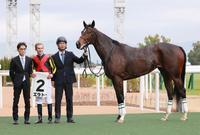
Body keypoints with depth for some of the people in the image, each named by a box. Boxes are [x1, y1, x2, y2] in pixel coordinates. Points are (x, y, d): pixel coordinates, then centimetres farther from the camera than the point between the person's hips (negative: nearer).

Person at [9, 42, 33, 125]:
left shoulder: (29, 60, 7)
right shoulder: (14, 60, 0)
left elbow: (30, 71, 13)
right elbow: (11, 72, 4)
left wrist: (27, 78, 0)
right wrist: (14, 81, 3)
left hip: (26, 82, 2)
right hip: (17, 83, -2)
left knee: (27, 101, 2)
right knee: (15, 101, -1)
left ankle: (26, 119, 7)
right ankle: (15, 119, 3)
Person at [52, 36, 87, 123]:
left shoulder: (70, 54, 8)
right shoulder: (54, 57, 6)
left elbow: (78, 61, -2)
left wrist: (84, 56, -22)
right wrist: (53, 80, 0)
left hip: (68, 80, 1)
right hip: (59, 81, -1)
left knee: (69, 99, 3)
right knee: (58, 99, 0)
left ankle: (70, 117, 7)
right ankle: (57, 118, 4)